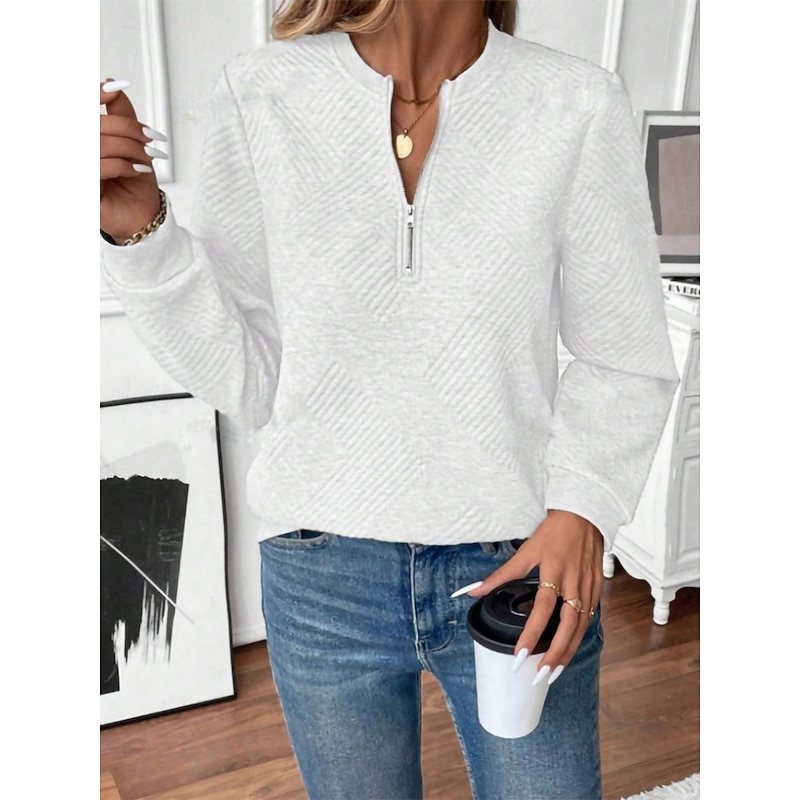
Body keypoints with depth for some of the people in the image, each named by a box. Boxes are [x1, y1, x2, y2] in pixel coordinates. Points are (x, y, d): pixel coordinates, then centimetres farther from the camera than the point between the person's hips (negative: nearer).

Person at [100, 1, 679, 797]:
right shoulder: (260, 96, -6)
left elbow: (624, 363, -2)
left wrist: (584, 504, -18)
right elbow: (246, 379, -3)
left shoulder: (580, 106, -10)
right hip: (321, 574, 2)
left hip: (520, 566, 0)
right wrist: (140, 230, -15)